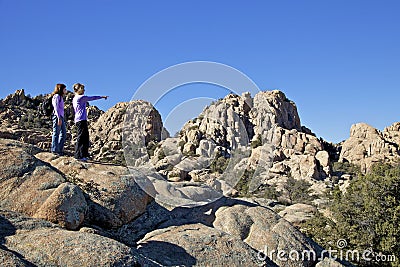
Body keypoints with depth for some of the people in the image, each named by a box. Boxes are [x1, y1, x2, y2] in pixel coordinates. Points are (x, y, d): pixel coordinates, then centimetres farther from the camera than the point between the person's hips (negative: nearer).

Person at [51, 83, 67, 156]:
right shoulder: (56, 96, -5)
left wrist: (61, 118, 14)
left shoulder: (61, 97, 22)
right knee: (56, 133, -5)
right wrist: (59, 118, -20)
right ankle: (54, 150, -1)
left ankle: (60, 149, 16)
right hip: (57, 117, -9)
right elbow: (56, 108, -13)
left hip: (61, 117, 9)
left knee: (64, 133, 10)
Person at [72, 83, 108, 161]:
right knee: (81, 138, -10)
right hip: (81, 120, -10)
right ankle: (78, 155, -10)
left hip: (78, 120, 10)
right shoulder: (80, 97, -7)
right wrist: (102, 97, 9)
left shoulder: (75, 99, 21)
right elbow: (92, 98, -1)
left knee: (85, 137, 11)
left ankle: (84, 154, 13)